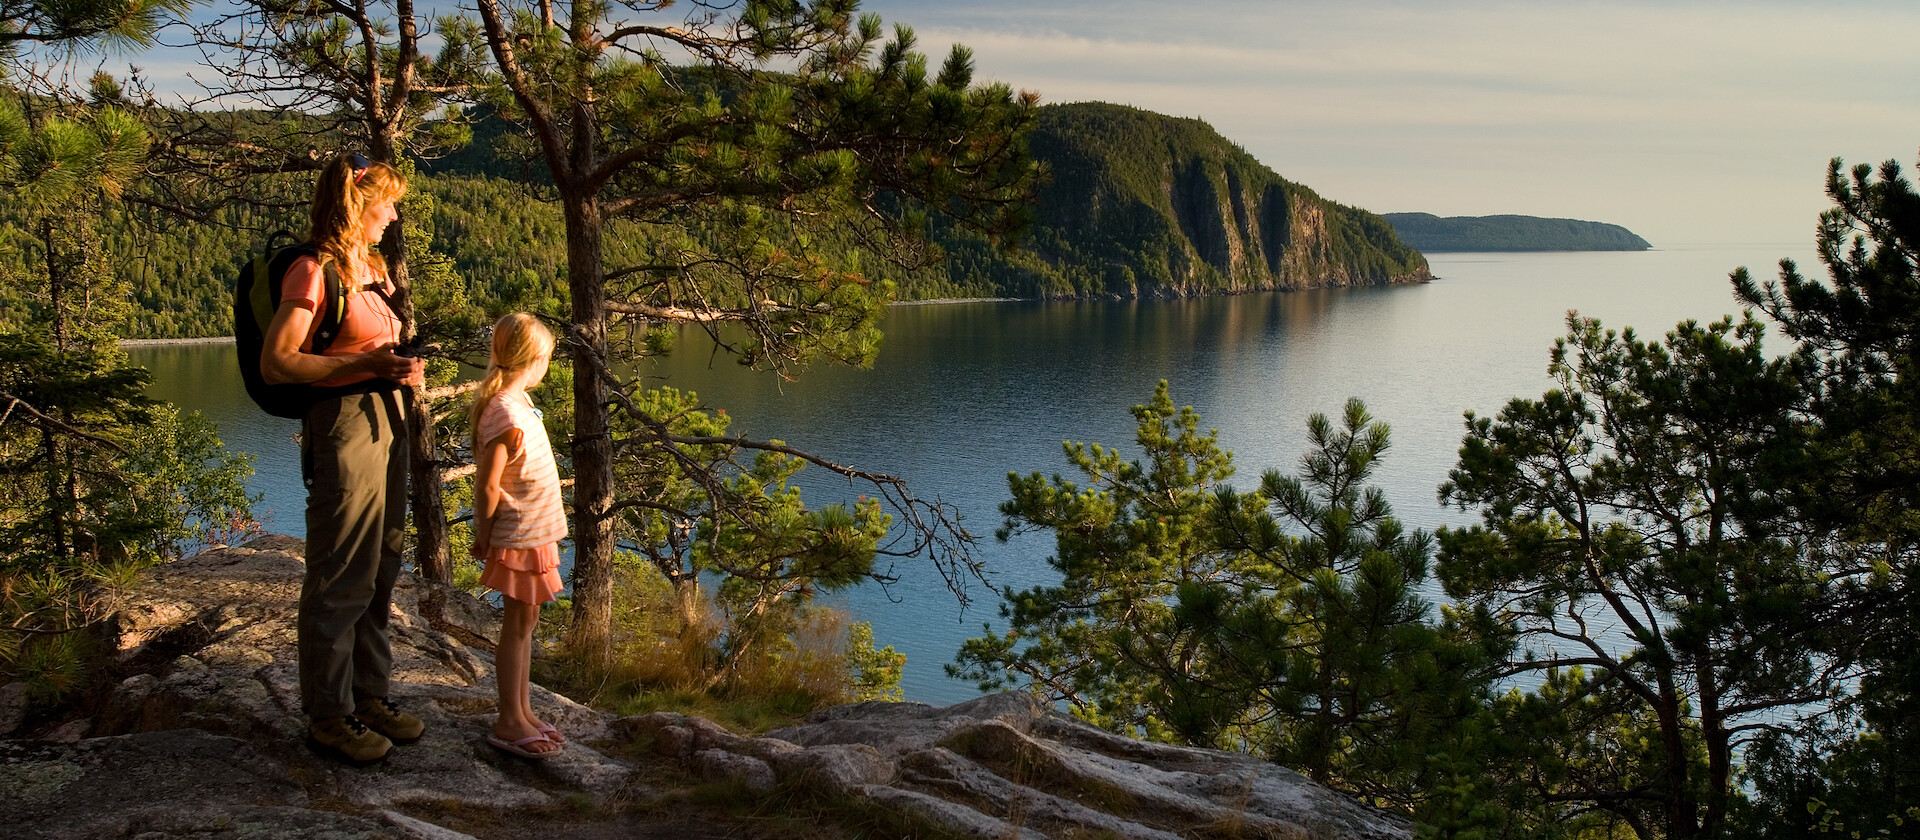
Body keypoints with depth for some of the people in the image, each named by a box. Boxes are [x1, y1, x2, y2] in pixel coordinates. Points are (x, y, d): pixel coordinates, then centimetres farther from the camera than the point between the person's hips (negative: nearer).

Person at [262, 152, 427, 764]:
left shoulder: (371, 267, 15)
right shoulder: (314, 271, -12)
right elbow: (276, 363, -18)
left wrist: (402, 368, 11)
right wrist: (365, 363, -22)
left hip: (386, 417, 9)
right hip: (344, 422, -9)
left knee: (380, 569, 15)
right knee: (341, 577, -1)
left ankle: (369, 693, 27)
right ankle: (329, 714, 10)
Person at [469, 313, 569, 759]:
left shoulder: (517, 401, 9)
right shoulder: (504, 413, -21)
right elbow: (487, 486, -20)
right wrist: (484, 537, -10)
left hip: (536, 533, 9)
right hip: (520, 534, -9)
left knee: (526, 623, 15)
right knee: (517, 625, -1)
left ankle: (522, 711, 24)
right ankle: (510, 722, 7)